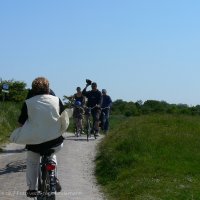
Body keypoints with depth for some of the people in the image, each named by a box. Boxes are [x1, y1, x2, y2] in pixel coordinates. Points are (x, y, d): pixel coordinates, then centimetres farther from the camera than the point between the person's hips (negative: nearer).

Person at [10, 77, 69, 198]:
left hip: (35, 140, -1)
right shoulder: (56, 100, 0)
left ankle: (32, 189, 20)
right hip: (55, 140, 2)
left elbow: (22, 123, -1)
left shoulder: (28, 103, -4)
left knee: (32, 163, 21)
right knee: (51, 155, 31)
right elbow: (65, 120, 6)